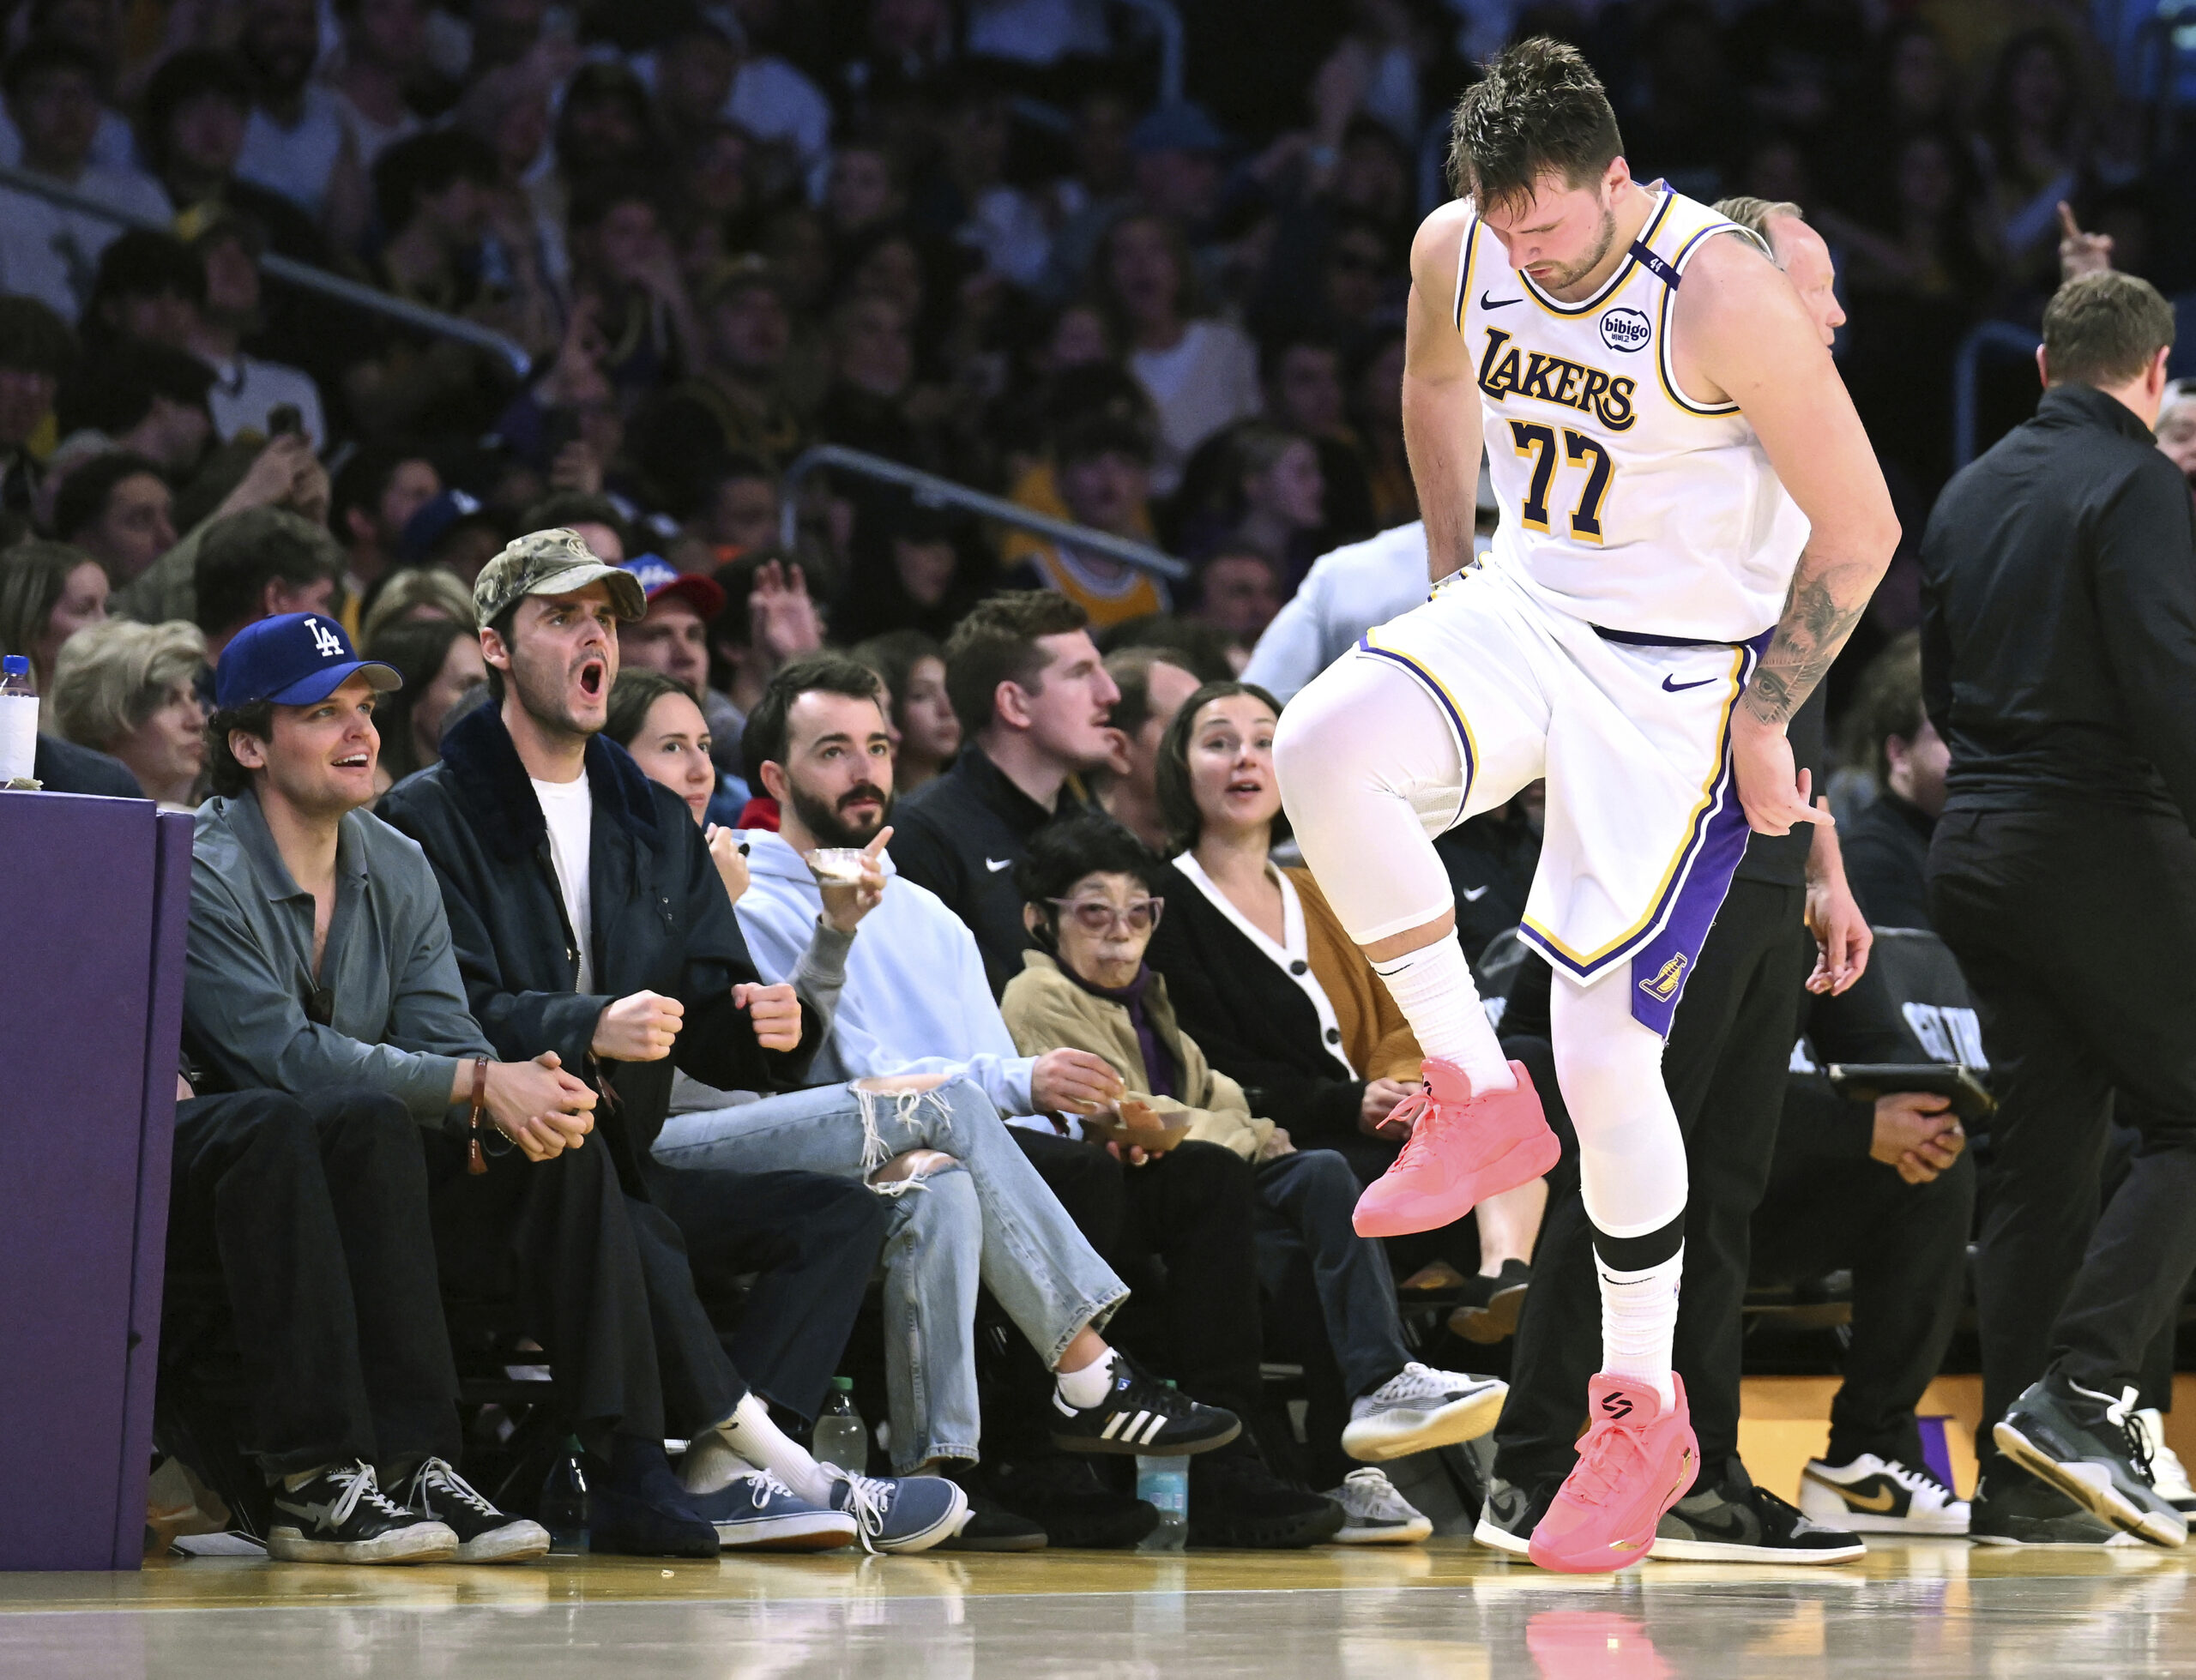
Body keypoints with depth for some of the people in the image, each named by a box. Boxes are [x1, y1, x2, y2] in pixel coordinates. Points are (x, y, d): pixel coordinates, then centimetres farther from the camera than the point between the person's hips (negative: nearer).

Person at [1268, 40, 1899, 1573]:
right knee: (1325, 751, -28)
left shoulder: (1724, 299, -24)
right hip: (1521, 615, 5)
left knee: (1606, 1052, -8)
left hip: (1681, 673, -5)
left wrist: (1763, 723, -11)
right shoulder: (1459, 252, -6)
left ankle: (1645, 1413, 12)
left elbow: (1860, 528, -16)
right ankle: (1477, 1101, -9)